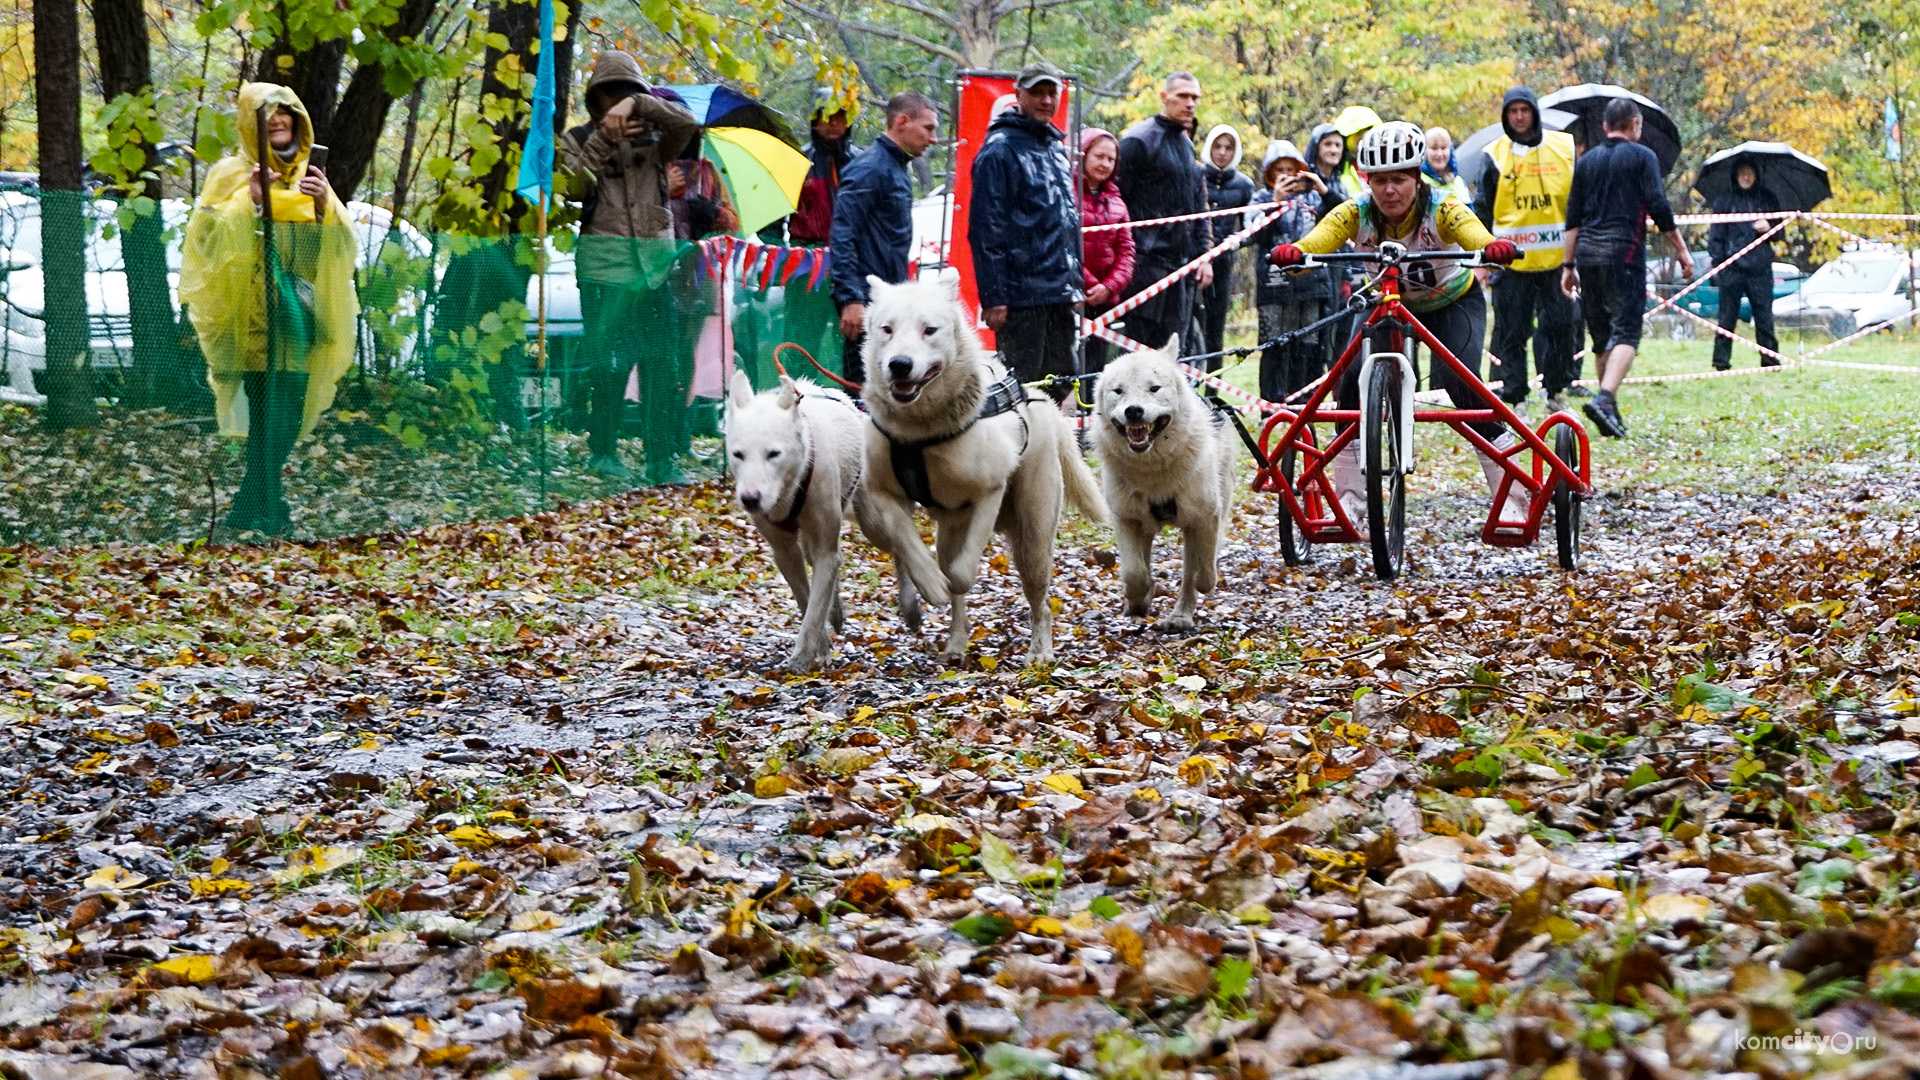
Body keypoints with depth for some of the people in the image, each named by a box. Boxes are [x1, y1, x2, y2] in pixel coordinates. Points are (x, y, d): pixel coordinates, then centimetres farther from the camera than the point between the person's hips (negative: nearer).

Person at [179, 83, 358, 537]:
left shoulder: (308, 176, 18)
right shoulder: (232, 173, 4)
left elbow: (338, 244, 10)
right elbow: (207, 234, -7)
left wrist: (325, 206, -8)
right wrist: (249, 200, -17)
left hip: (299, 307, 5)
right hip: (256, 307, -5)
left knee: (288, 413, 2)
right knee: (270, 408, -15)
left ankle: (254, 506, 12)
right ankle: (262, 510, -13)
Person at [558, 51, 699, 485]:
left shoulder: (653, 136, 12)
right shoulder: (578, 139, 10)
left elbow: (687, 123, -8)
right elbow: (575, 186, -7)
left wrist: (637, 105, -17)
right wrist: (603, 139, -14)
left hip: (655, 262, 2)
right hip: (604, 264, -2)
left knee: (663, 363, -1)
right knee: (607, 363, -3)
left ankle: (663, 460, 3)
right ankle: (603, 453, 11)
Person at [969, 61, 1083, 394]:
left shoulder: (1056, 148, 18)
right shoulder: (1000, 150, -9)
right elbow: (986, 229, -14)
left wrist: (1074, 282, 19)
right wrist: (993, 297, -19)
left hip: (1059, 293, 8)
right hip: (1021, 294, -8)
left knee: (1061, 382, 10)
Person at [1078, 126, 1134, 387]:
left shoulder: (1115, 202, 19)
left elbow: (1126, 251, 14)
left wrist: (1109, 286, -3)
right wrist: (1088, 285, -11)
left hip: (1105, 300, 7)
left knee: (1096, 370, 6)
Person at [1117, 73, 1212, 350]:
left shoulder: (1187, 145, 20)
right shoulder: (1138, 141, -6)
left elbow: (1199, 207, 24)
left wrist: (1204, 254, 15)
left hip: (1182, 262, 8)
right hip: (1147, 262, -8)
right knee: (1140, 345, -9)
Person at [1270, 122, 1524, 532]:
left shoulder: (1442, 210, -29)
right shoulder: (1357, 213, -23)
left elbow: (1475, 234, -48)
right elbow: (1320, 239, -41)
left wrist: (1495, 248, -72)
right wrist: (1292, 252, -64)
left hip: (1453, 302, -3)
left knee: (1457, 379, -25)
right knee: (1353, 378, -19)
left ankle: (1511, 497, -13)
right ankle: (1349, 502, -6)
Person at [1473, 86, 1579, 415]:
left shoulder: (1564, 147, 7)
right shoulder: (1496, 155, 5)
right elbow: (1483, 208, 8)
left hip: (1557, 257, 1)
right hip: (1512, 260, -1)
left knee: (1559, 325, 0)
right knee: (1510, 330, -1)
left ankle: (1557, 390, 13)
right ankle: (1512, 396, 4)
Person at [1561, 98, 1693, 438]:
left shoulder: (1587, 161, 16)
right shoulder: (1642, 157, 1)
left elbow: (1572, 218, 14)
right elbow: (1658, 208, -7)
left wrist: (1568, 265, 17)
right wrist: (1681, 250, -1)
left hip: (1587, 252, 5)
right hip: (1623, 250, -5)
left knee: (1601, 334, 13)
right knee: (1626, 332, -10)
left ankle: (1611, 411, 16)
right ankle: (1605, 398, -30)